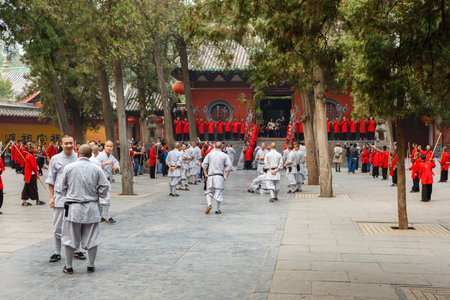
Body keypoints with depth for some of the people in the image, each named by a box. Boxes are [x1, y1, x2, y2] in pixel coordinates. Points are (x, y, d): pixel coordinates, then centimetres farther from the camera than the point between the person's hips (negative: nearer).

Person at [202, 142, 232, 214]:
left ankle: (209, 204, -12)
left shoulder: (210, 154, 6)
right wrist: (226, 176, 1)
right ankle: (217, 210, 6)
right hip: (220, 176, -1)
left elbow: (204, 164, 1)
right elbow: (229, 166, -4)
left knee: (209, 192, 11)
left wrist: (205, 174, 6)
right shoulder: (224, 155, 2)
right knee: (218, 193, 4)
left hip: (210, 176, 1)